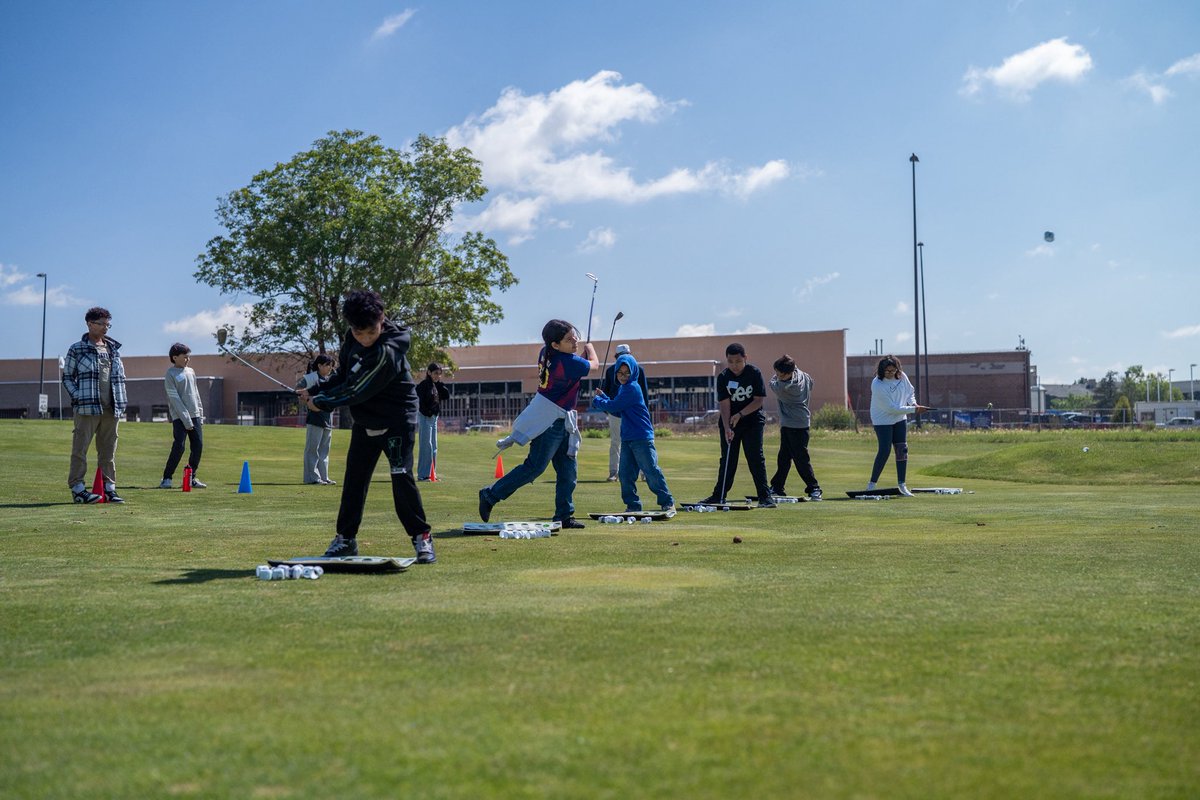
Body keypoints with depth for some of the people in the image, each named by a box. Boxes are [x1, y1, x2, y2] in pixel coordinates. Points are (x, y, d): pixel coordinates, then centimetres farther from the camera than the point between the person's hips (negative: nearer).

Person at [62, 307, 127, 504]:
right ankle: (77, 488, 1)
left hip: (111, 409, 5)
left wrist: (122, 402, 10)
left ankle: (109, 488, 13)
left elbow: (120, 377, 20)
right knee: (80, 448, -3)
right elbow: (67, 377, 4)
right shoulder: (77, 349, 3)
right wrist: (78, 397, -9)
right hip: (86, 407, -5)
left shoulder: (113, 349, 16)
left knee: (109, 450, 8)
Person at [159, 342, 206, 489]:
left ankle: (192, 477, 12)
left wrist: (201, 415, 12)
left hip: (194, 416, 6)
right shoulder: (171, 374, -5)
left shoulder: (191, 372, 15)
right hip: (179, 417, -6)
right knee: (179, 447, -13)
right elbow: (174, 399, -11)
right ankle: (167, 478, -5)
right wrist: (186, 419, -15)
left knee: (198, 446, 2)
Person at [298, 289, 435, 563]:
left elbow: (356, 391, -25)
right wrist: (318, 393, -4)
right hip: (365, 420, 7)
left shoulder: (386, 352, -30)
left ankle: (422, 537, -4)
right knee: (354, 479, 8)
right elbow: (342, 373, 10)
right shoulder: (352, 338, -5)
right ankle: (345, 538, 18)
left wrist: (321, 403, -13)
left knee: (401, 476, -15)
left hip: (396, 419, -7)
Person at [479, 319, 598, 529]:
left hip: (561, 420, 10)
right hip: (550, 419, -10)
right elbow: (594, 364, -1)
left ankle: (564, 515, 16)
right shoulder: (569, 362, -21)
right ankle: (490, 495, -1)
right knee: (535, 466, -7)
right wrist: (590, 347, 18)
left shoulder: (546, 353, 3)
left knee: (568, 469, 11)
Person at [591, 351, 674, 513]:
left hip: (642, 438, -9)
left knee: (651, 471, -6)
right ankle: (633, 505, 10)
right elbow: (619, 412, 18)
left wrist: (597, 401, 2)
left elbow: (613, 407, -15)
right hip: (627, 438, 9)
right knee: (625, 473, 5)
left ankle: (667, 502, 1)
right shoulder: (622, 388, 16)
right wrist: (603, 397, 9)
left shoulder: (632, 388, -13)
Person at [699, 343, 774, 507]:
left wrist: (740, 414, -20)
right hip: (729, 421, 2)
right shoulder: (723, 377, -9)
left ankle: (765, 496, -2)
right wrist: (727, 428, -24)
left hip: (752, 421, -2)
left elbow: (758, 400, -12)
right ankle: (719, 495, 14)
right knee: (727, 459, 6)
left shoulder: (754, 373, -11)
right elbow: (724, 404, -13)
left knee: (756, 458, -6)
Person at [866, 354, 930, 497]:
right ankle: (871, 484, 0)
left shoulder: (902, 377, -6)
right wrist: (914, 410, -23)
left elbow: (910, 391, 15)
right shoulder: (877, 385, -25)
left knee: (902, 450, 2)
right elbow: (892, 408, -25)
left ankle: (902, 485, 9)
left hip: (900, 418, 6)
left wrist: (913, 403, -6)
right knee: (884, 451, -12)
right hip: (882, 420, -6)